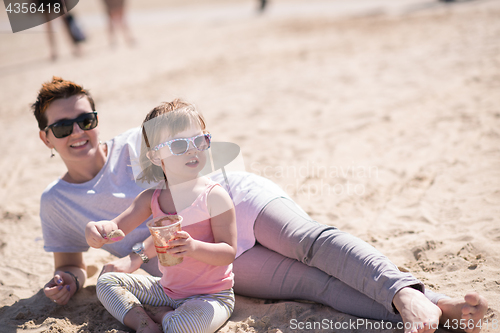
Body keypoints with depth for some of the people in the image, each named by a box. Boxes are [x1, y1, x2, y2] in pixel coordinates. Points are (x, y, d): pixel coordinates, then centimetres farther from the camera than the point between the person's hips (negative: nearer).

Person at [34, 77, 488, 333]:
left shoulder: (136, 144, 1)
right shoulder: (56, 204, 7)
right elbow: (70, 262, 18)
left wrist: (137, 254, -16)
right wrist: (68, 280, -7)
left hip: (236, 198, 1)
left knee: (310, 239, -30)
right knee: (310, 282, -22)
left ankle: (408, 295, -47)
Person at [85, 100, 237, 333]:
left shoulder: (214, 196, -17)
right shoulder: (151, 198, 0)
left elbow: (229, 252, -19)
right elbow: (117, 226, -3)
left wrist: (194, 247, -38)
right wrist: (98, 229, -27)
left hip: (212, 295, -6)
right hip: (167, 289, 6)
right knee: (106, 282, 5)